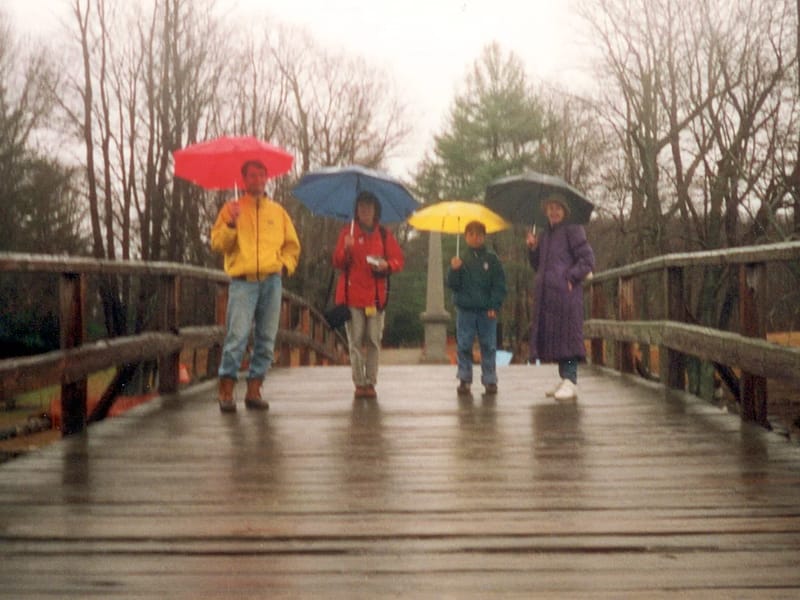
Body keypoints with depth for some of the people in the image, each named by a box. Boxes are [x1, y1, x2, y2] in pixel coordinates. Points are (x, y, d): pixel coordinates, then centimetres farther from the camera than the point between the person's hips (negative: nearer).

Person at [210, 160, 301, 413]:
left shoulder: (278, 211, 16)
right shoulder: (232, 209, 9)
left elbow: (292, 244, 21)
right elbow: (218, 244, 0)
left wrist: (285, 264, 4)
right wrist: (231, 224, -15)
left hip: (271, 281, 3)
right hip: (243, 281, -3)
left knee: (266, 340, 3)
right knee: (237, 337, -12)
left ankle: (254, 391, 9)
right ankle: (226, 392, -9)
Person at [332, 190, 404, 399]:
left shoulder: (383, 234, 11)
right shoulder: (348, 231, 7)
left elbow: (399, 260, 11)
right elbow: (337, 263, 1)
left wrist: (387, 265, -10)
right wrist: (346, 249, -18)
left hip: (376, 295, 1)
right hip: (352, 295, -1)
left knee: (374, 341, -1)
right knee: (356, 342, -3)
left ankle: (371, 383, 3)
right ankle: (359, 383, 1)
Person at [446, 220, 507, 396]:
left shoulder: (491, 259, 2)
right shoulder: (461, 259, 5)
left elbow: (499, 284, 0)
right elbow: (452, 285, 2)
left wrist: (494, 306, -8)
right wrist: (454, 270, -15)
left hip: (486, 310, -1)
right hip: (465, 310, 1)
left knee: (489, 346, 2)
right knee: (463, 346, 2)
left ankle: (490, 380, 8)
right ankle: (464, 380, 10)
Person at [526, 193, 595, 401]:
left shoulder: (572, 230, -2)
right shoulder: (544, 235, 20)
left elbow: (588, 260, -8)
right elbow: (538, 265, 24)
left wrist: (571, 277, -16)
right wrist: (532, 248, 8)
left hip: (565, 292, -8)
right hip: (546, 293, 8)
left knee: (567, 334, -10)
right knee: (552, 335, 8)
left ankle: (570, 382, -11)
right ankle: (564, 379, 16)